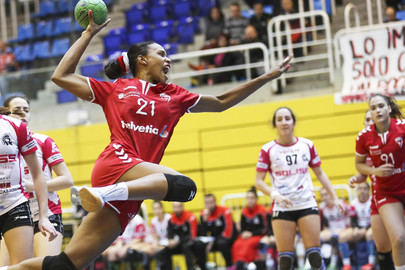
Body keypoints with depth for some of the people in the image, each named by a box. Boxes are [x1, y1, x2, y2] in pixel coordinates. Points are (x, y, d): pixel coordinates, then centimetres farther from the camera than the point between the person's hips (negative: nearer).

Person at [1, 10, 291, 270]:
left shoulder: (174, 95, 26)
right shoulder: (114, 90, 15)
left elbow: (221, 102, 32)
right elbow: (61, 76, 14)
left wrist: (267, 77, 31)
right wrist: (89, 33, 17)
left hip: (132, 187, 4)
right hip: (116, 162, -4)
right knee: (184, 185, -31)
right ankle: (105, 193, -41)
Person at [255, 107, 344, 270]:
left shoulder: (307, 145, 7)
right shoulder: (268, 150, 0)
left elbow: (320, 173, 16)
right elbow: (259, 181, -1)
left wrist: (334, 198, 10)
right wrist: (274, 194, -18)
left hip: (307, 205, 1)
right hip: (282, 207, -1)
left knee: (314, 255, -5)